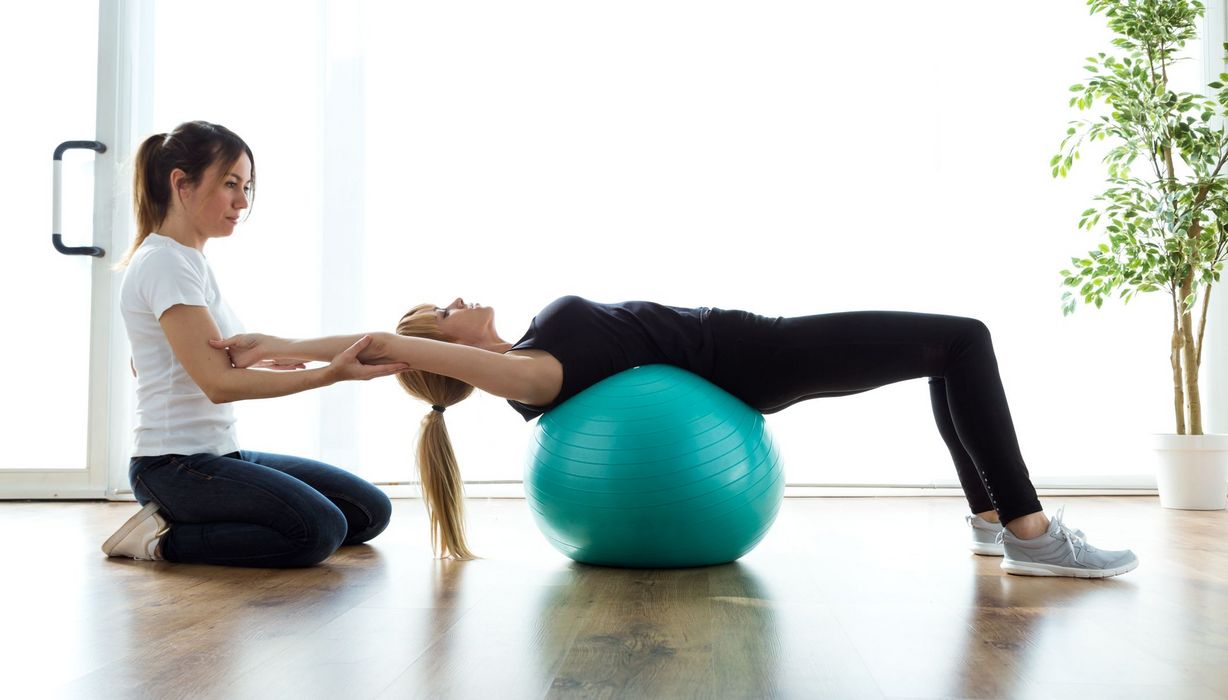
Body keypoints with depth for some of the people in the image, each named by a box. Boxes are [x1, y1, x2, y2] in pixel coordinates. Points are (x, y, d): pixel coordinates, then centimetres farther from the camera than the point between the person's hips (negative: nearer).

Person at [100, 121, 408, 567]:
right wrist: (330, 374, -27)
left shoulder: (188, 261, 15)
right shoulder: (165, 263, -14)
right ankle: (164, 538, -9)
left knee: (370, 512, 3)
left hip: (221, 454, 10)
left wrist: (264, 363, 14)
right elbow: (219, 383, -22)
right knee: (319, 530, -29)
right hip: (176, 464, -10)